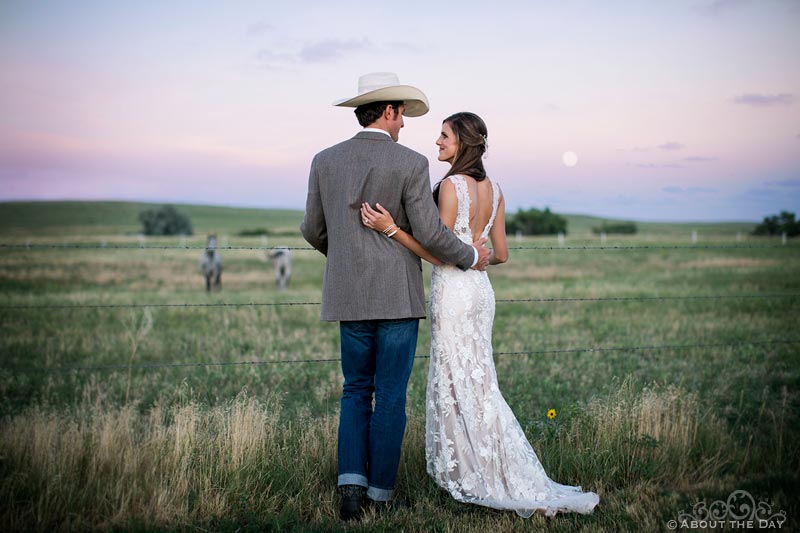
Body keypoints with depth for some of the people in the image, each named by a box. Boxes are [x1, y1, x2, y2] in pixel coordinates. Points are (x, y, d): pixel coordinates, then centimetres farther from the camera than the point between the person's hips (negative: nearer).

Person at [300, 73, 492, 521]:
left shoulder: (325, 161, 4)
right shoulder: (411, 163, -8)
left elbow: (313, 231, 10)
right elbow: (430, 233, -11)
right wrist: (471, 257, 6)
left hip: (351, 298, 4)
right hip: (398, 297, -3)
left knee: (357, 391, 16)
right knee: (390, 396, 6)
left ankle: (352, 484, 4)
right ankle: (381, 492, 14)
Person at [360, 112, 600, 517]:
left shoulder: (451, 185, -15)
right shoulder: (493, 188, 8)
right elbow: (500, 254, 11)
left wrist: (391, 228, -22)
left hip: (453, 293, -8)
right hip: (479, 290, 8)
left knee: (460, 385, 1)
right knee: (474, 382, 15)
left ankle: (485, 479, 10)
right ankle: (475, 472, 24)